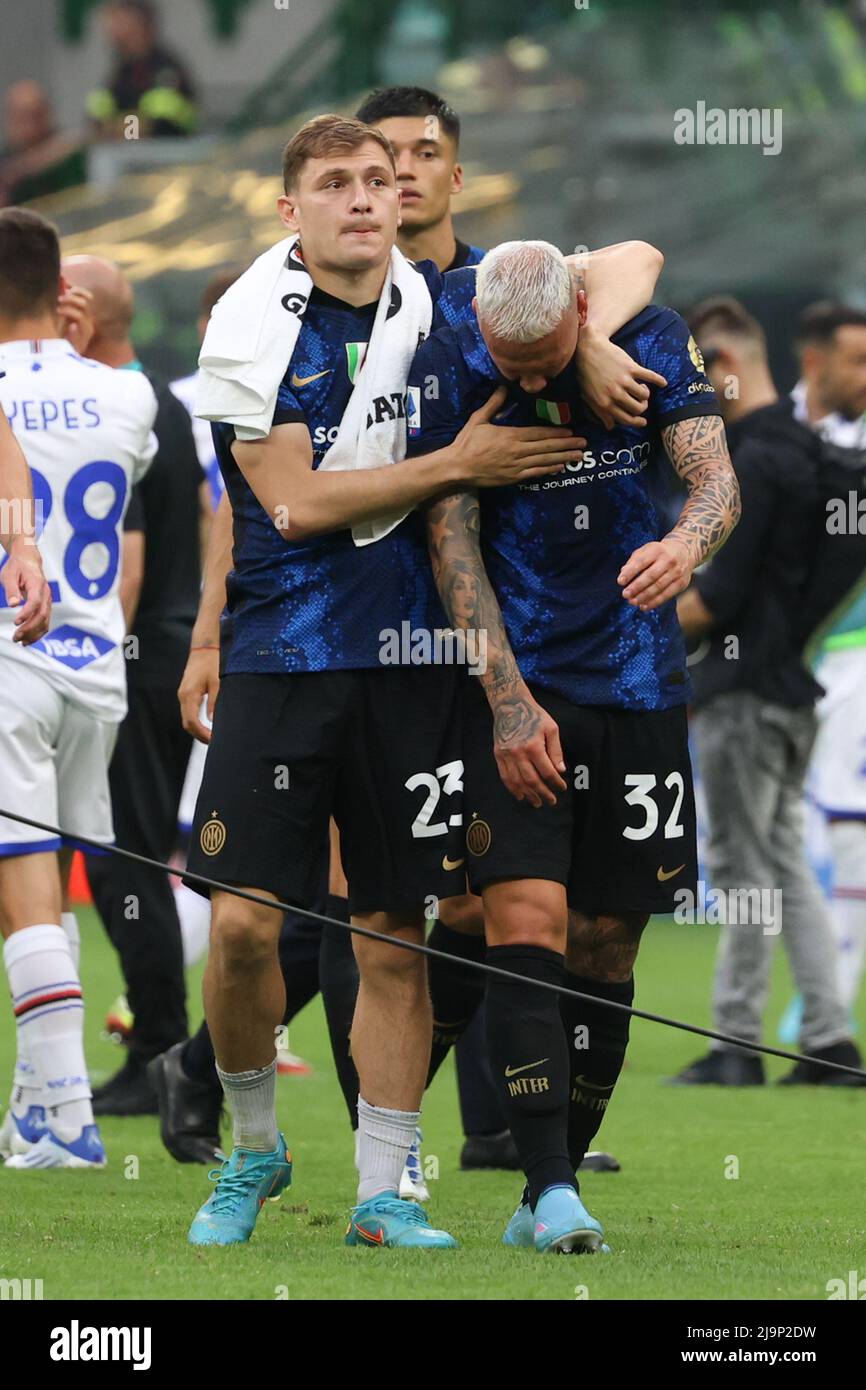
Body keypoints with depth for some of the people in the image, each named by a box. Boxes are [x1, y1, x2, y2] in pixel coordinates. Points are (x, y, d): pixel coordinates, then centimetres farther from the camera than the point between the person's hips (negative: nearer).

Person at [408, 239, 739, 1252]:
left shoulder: (651, 341, -6)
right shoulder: (446, 365, -11)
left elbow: (716, 479, -13)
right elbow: (451, 539, -10)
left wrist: (684, 544, -38)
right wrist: (509, 702, -16)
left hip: (637, 681, 2)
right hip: (514, 681, -2)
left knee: (606, 944, 5)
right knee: (526, 923, -16)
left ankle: (547, 1196, 15)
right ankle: (551, 1190, -20)